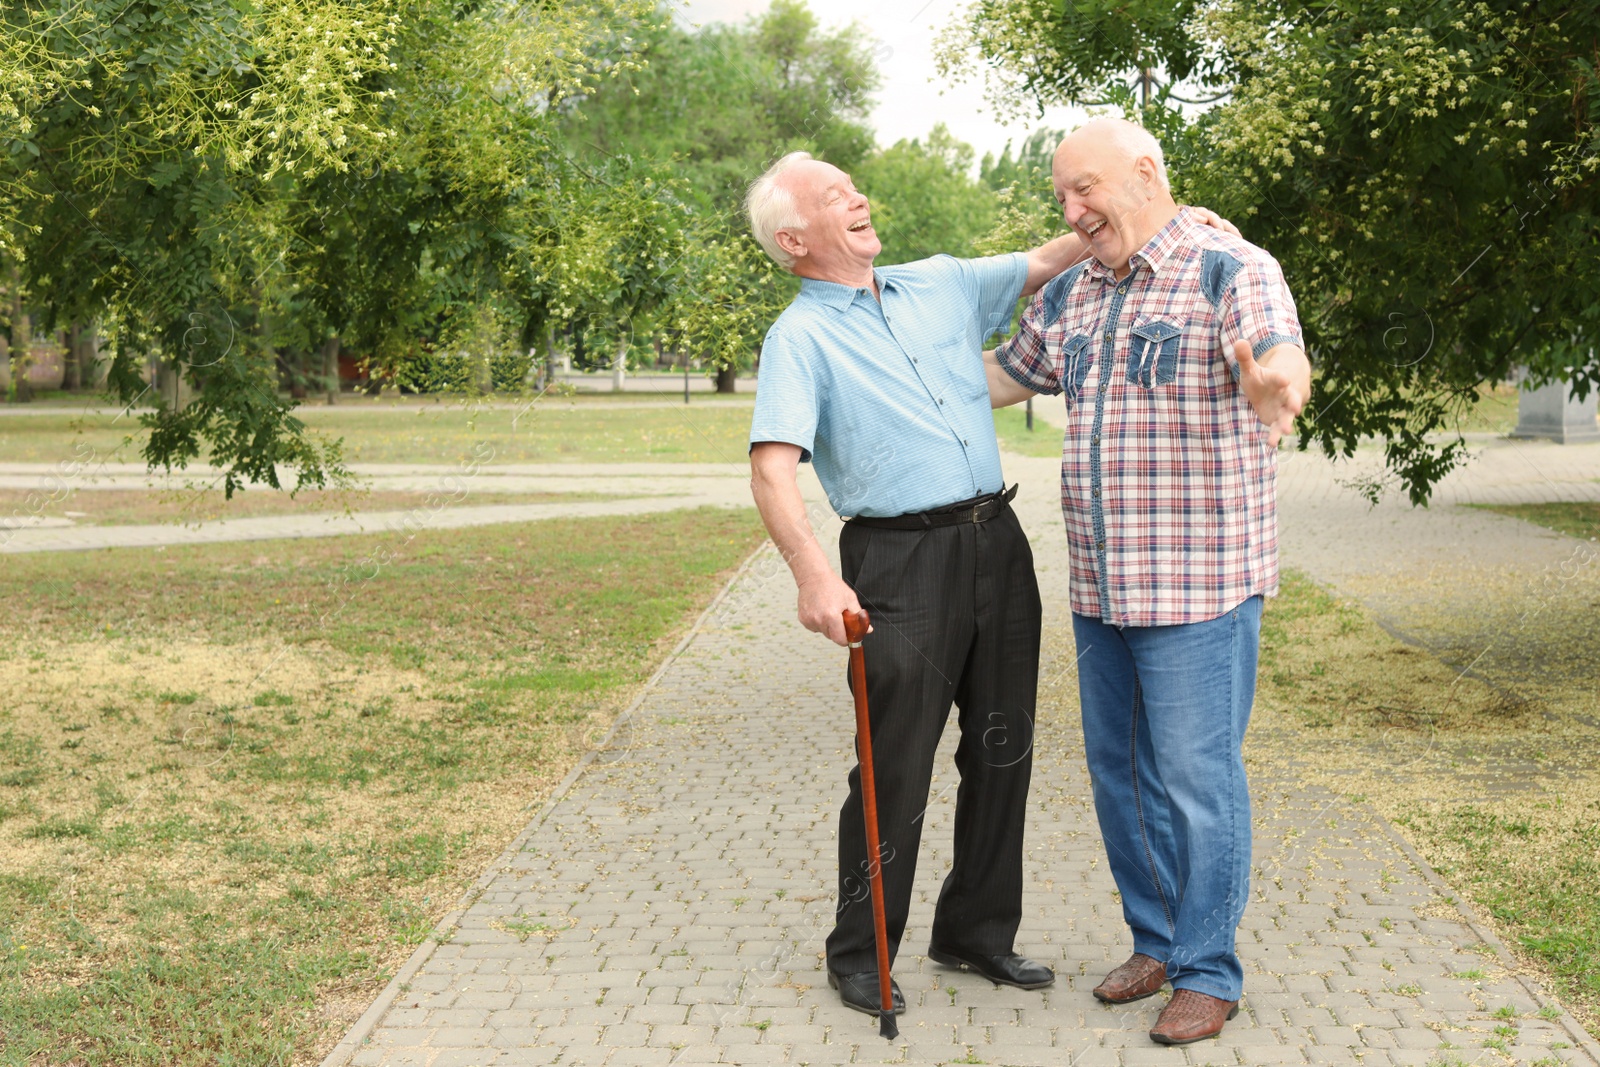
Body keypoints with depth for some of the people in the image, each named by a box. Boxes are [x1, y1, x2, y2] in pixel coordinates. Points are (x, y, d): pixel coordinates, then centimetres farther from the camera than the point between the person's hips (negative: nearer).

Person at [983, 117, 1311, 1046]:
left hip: (1200, 583, -7)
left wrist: (1277, 389, -53)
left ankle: (1209, 972, 12)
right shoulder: (1071, 297, 11)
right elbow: (996, 382, 24)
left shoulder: (1232, 272, -11)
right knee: (1119, 770, 15)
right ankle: (1158, 941, 31)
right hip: (1102, 585, 7)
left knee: (1197, 778, -1)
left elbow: (1284, 369, -29)